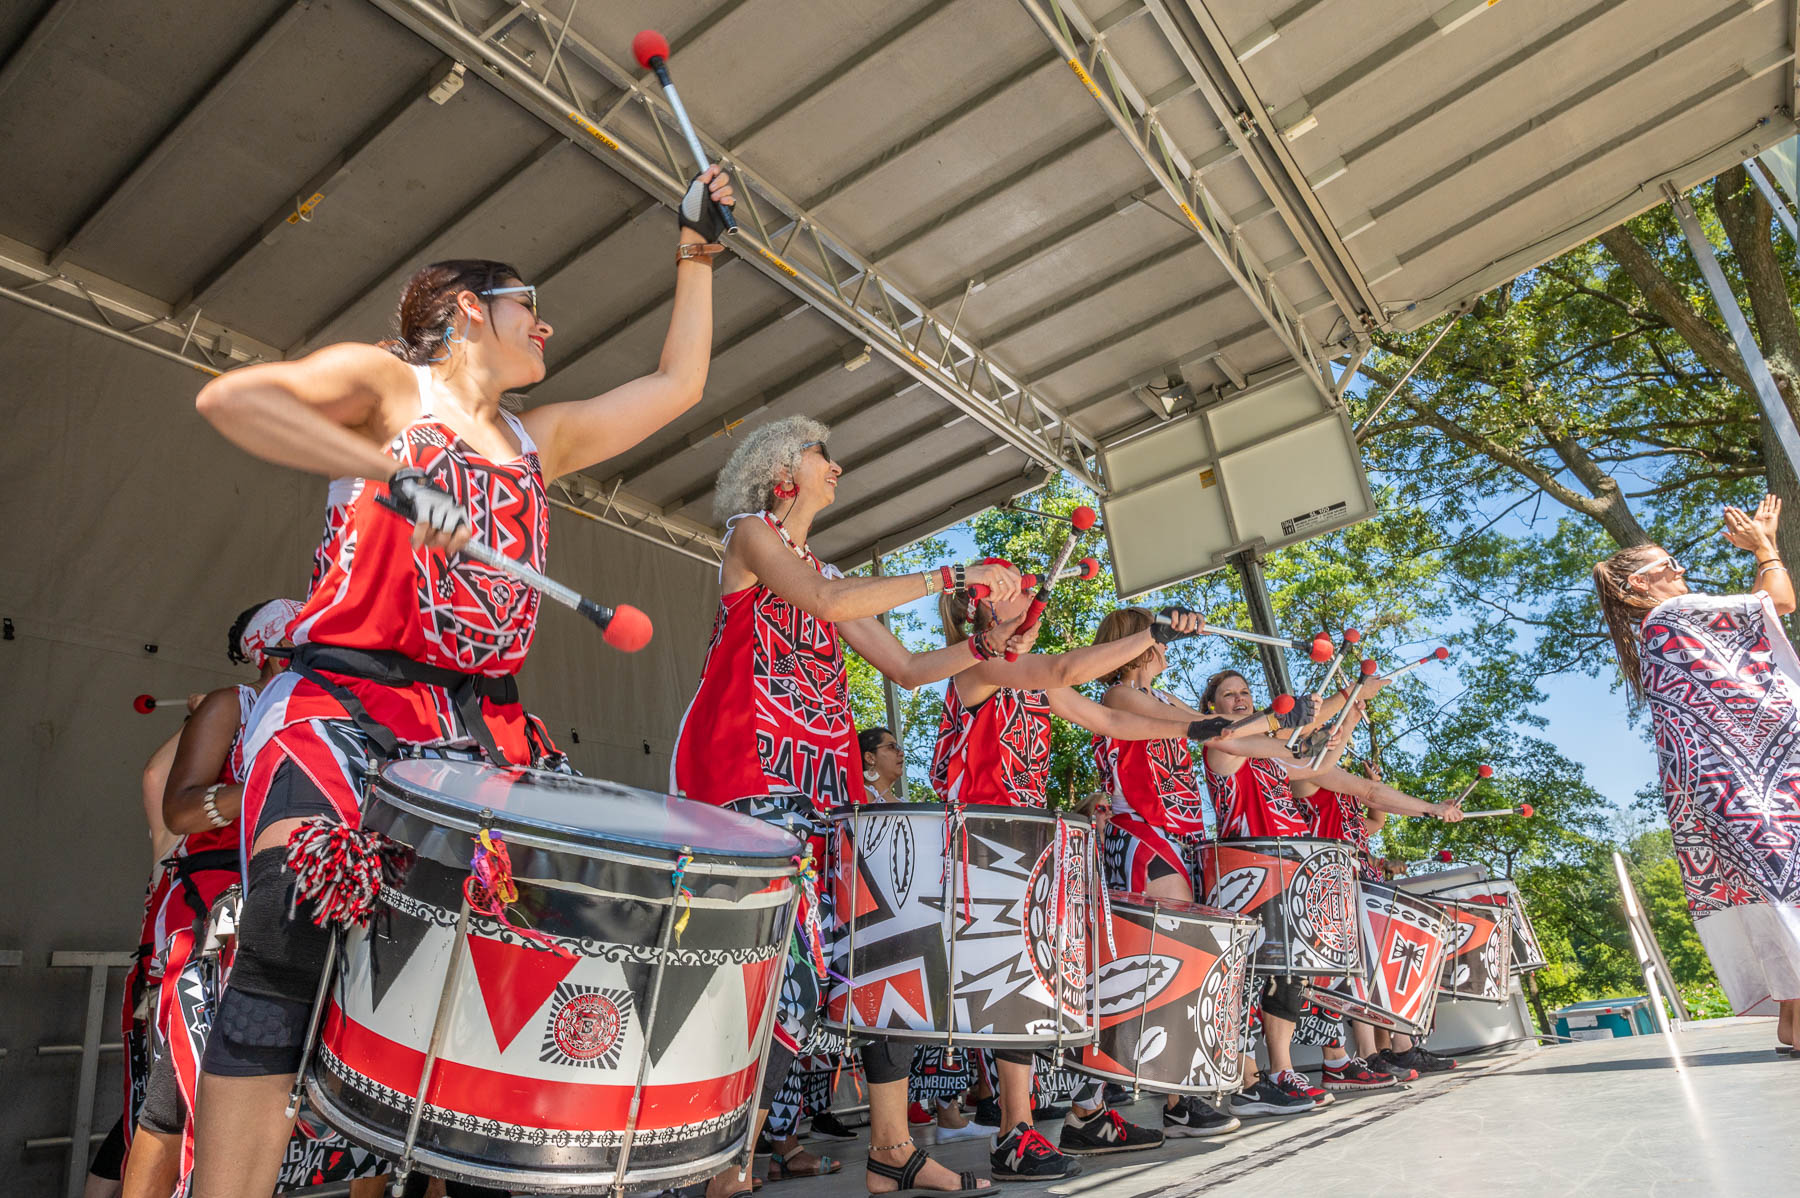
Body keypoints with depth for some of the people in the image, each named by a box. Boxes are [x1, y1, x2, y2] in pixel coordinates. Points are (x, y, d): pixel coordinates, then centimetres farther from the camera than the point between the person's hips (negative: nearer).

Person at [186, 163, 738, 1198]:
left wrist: (698, 253, 31)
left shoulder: (541, 438, 24)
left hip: (484, 732, 5)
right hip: (345, 707, -5)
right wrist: (392, 471, -19)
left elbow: (679, 384, 29)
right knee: (290, 947, -19)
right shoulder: (388, 382, 9)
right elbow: (233, 397, -9)